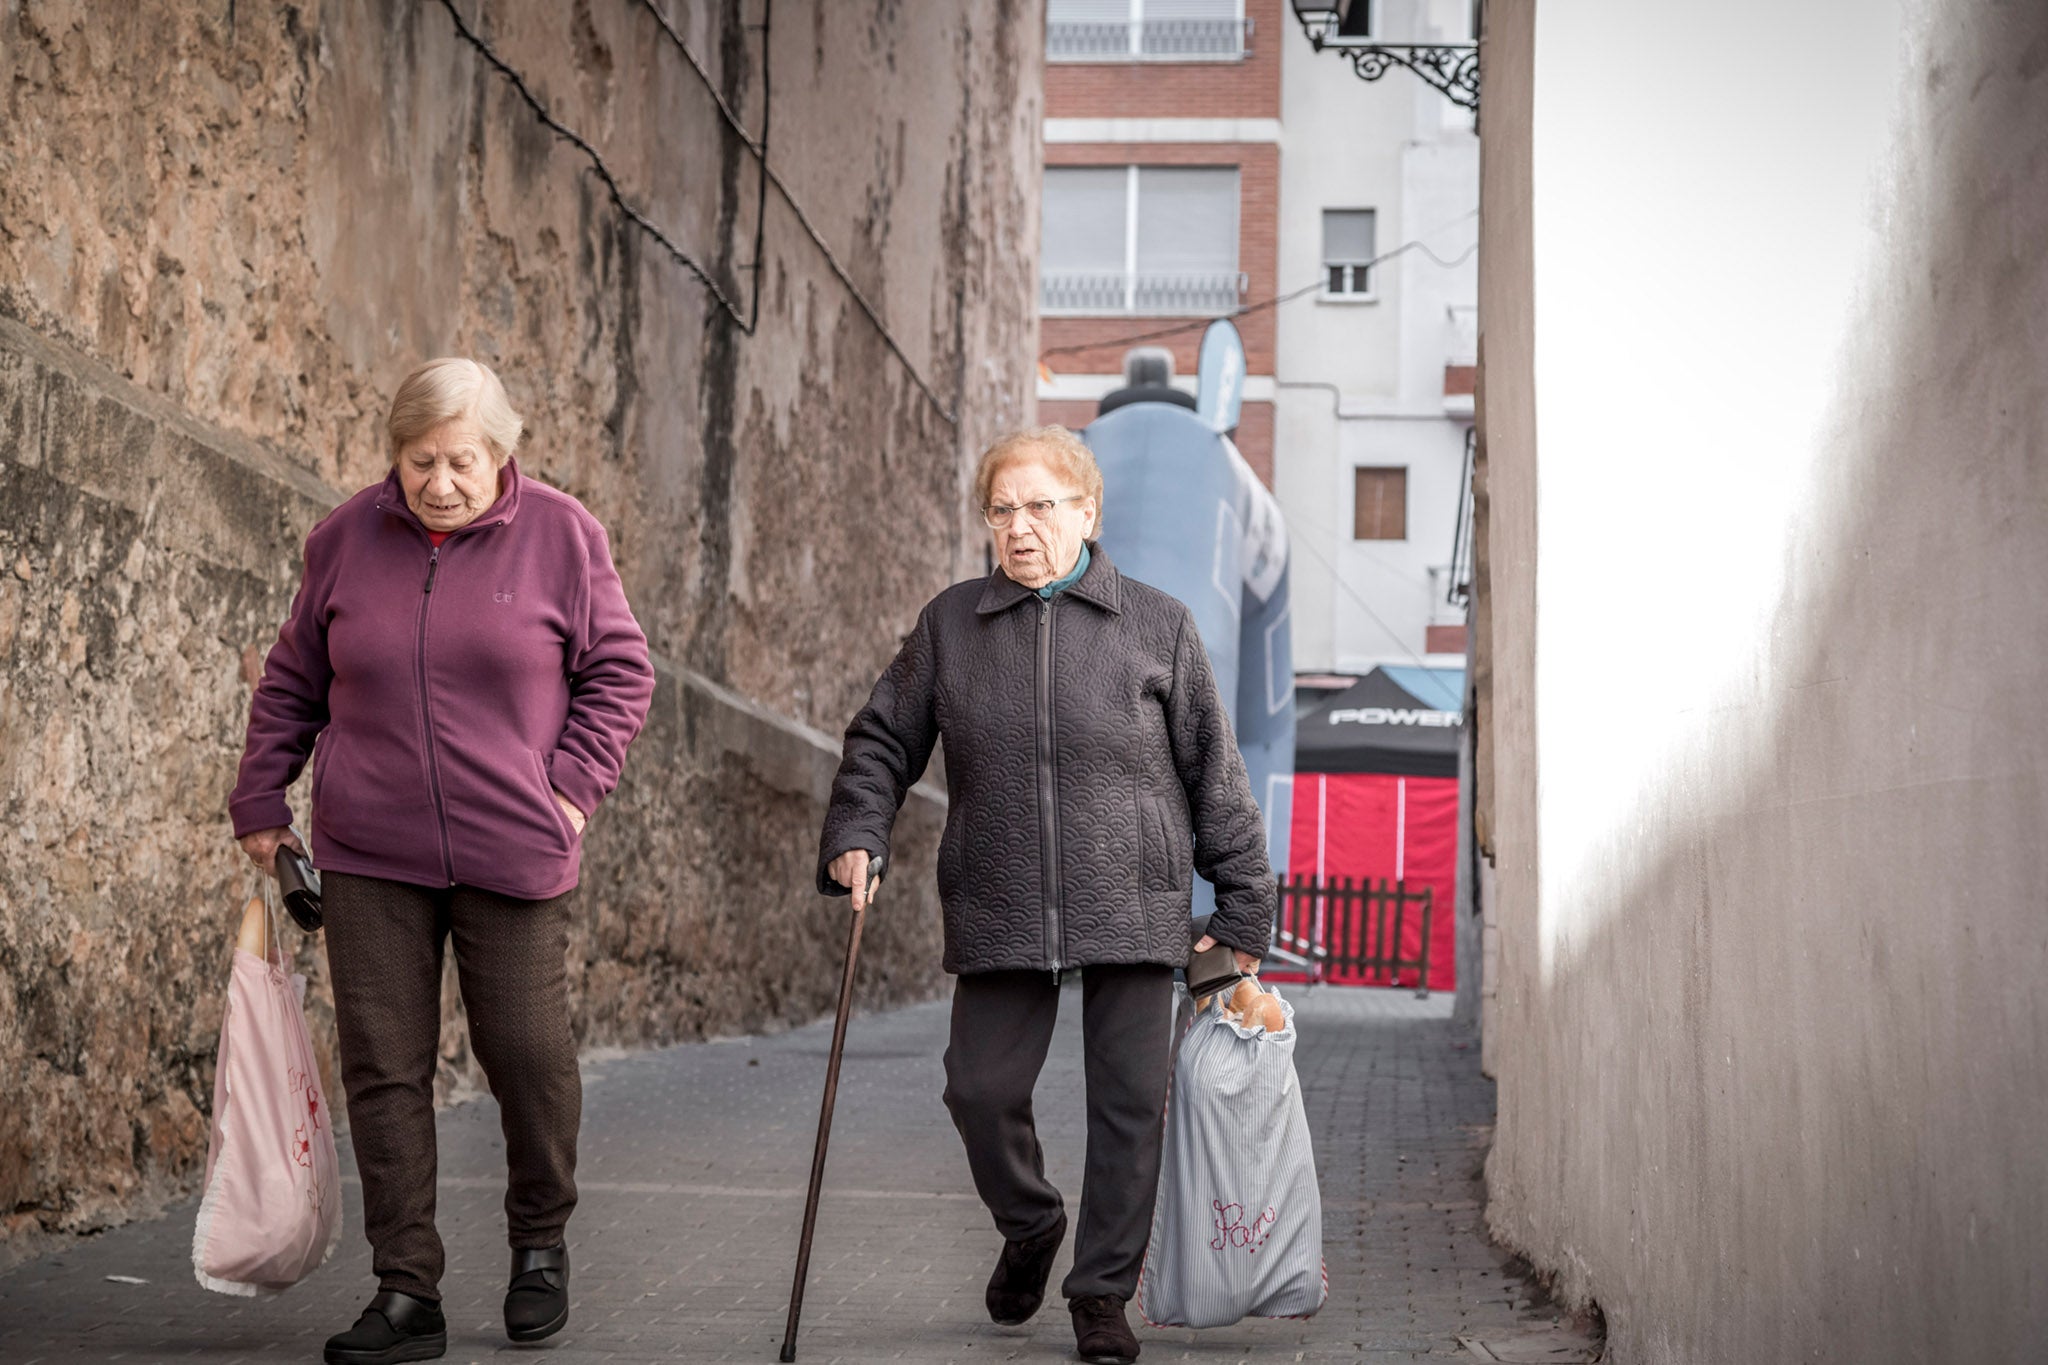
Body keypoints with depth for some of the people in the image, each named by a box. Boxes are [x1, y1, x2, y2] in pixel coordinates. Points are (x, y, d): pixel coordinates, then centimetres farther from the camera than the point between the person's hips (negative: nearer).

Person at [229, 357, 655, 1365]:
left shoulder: (559, 533, -1)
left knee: (528, 1053, 2)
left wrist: (573, 784, -6)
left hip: (513, 853, -2)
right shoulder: (345, 538, 6)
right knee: (383, 1065, 1)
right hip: (369, 856, 2)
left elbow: (618, 670, 5)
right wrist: (260, 802, 12)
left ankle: (540, 1243, 27)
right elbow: (292, 682, 15)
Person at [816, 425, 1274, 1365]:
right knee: (981, 1089, 1)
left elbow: (1214, 774, 6)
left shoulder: (1157, 626, 4)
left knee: (1129, 1102, 1)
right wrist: (855, 835, -3)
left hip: (1133, 910, -1)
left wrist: (1242, 908, 4)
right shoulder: (948, 625, 7)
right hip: (998, 917, 1)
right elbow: (883, 741, 14)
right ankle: (1028, 1227, 32)